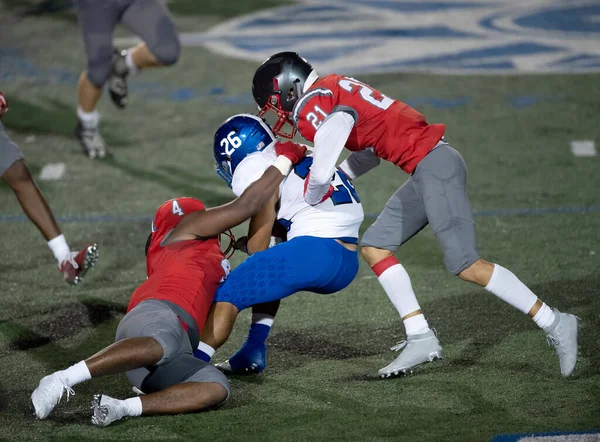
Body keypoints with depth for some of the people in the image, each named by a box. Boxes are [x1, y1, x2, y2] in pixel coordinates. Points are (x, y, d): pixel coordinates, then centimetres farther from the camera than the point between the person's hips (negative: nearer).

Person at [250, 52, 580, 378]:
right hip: (427, 170, 10)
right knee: (374, 246, 10)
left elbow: (321, 175, -14)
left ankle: (554, 324, -6)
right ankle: (420, 338, 5)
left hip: (435, 167, -10)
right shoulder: (335, 90, 20)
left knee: (465, 265, -12)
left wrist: (306, 206, 6)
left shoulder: (314, 106, -9)